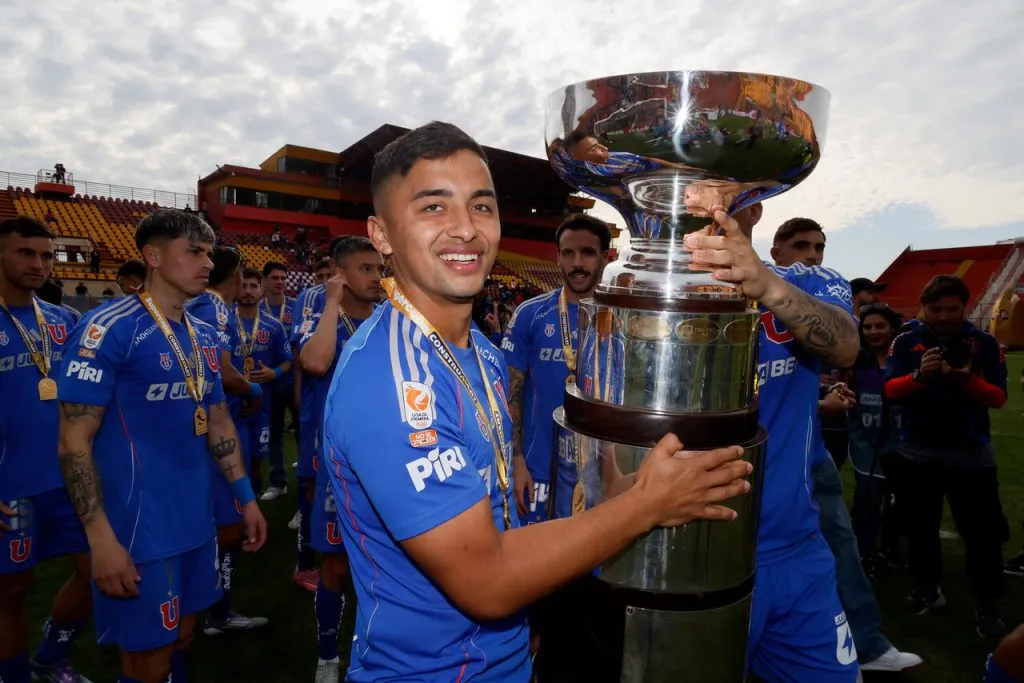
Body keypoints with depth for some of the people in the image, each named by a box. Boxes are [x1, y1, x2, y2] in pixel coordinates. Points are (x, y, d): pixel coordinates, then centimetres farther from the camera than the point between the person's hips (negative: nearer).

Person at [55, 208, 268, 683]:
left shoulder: (204, 336, 8)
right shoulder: (109, 327, -14)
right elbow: (74, 440, -15)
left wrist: (246, 497, 11)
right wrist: (101, 538, -19)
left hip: (196, 522, 7)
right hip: (140, 531, -6)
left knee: (182, 637, 21)